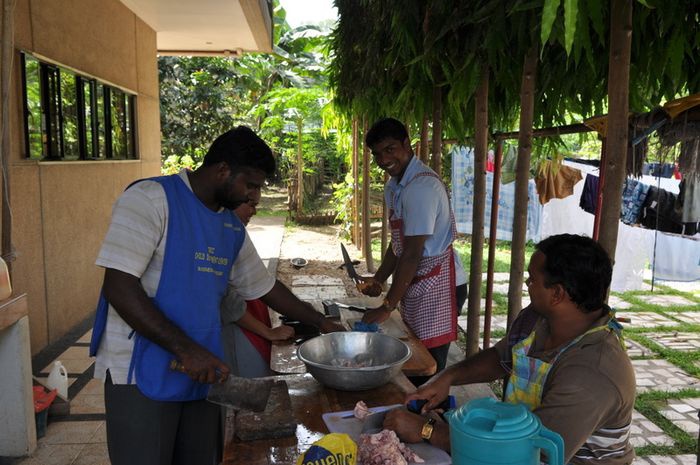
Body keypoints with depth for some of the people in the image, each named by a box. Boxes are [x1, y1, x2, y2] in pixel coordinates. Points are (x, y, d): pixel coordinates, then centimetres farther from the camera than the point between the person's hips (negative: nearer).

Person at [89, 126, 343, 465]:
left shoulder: (232, 227, 10)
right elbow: (118, 287, -20)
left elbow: (263, 286, 22)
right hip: (143, 374, -6)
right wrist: (186, 349, -24)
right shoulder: (151, 198, -12)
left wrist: (322, 323, 22)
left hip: (202, 372, 7)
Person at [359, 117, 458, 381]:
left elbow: (413, 253, -22)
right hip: (412, 284, 9)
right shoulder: (393, 186, 11)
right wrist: (378, 279, 8)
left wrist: (387, 307, -19)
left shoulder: (422, 186, -20)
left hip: (435, 286, -9)